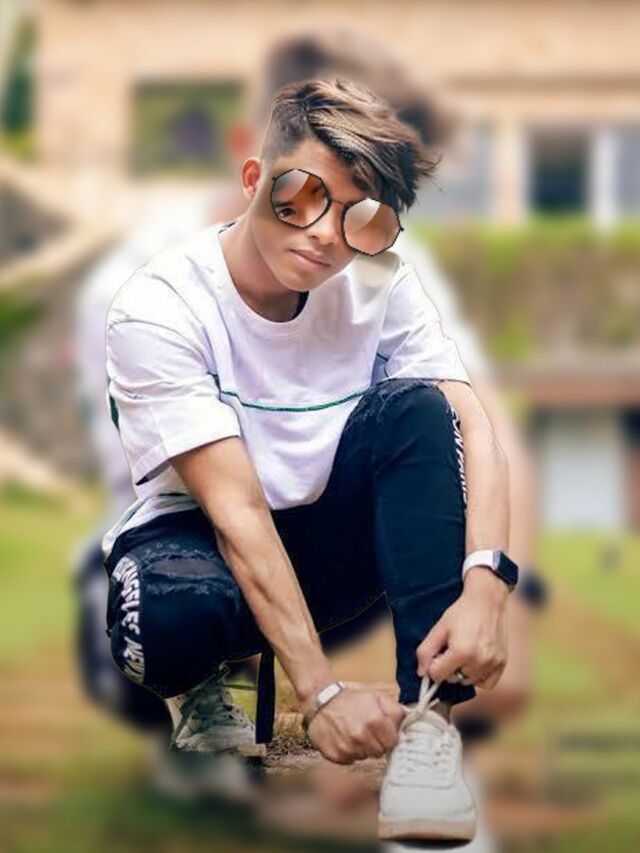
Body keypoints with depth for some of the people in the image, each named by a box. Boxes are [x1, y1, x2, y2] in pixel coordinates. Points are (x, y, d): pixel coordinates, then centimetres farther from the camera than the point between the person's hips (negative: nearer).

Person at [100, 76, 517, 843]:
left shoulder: (379, 283, -9)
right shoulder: (157, 310, -22)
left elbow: (473, 430, -19)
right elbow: (236, 510, -29)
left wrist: (484, 585, -39)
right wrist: (321, 693, -36)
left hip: (326, 543, 4)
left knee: (414, 406, -24)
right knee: (171, 614, -40)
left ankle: (428, 717, -28)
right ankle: (199, 690, -1)